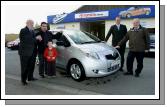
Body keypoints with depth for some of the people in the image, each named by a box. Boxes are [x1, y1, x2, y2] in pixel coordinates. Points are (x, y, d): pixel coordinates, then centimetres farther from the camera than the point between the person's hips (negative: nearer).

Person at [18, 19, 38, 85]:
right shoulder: (23, 31, -10)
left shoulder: (32, 31, 13)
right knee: (24, 67, 3)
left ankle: (30, 77, 29)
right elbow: (27, 40, -22)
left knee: (31, 66, 14)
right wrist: (36, 39, -18)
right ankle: (23, 80, 16)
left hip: (32, 52, 7)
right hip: (24, 52, -7)